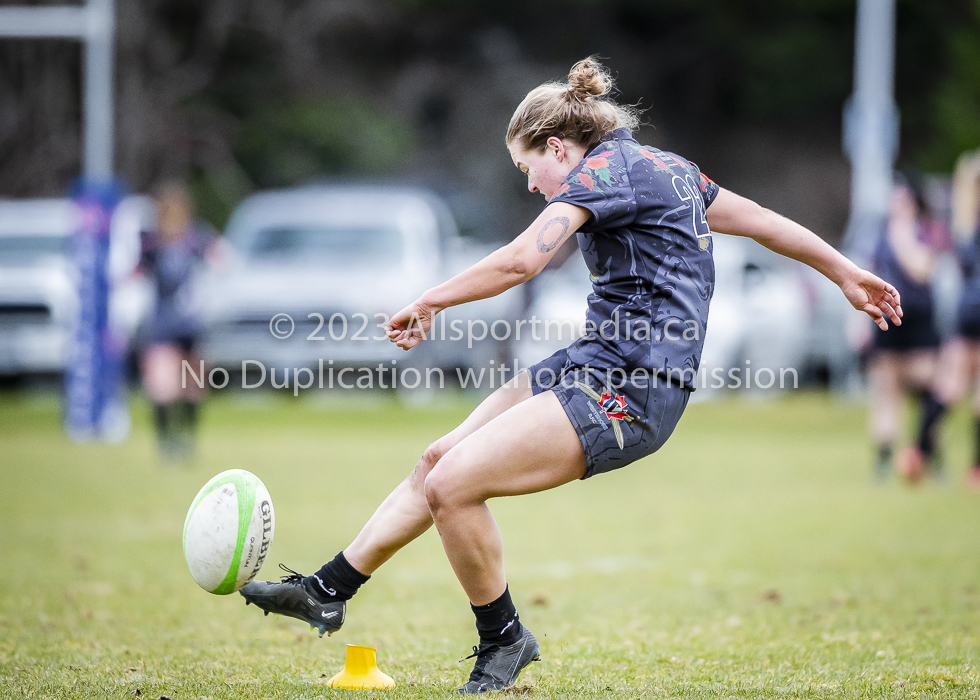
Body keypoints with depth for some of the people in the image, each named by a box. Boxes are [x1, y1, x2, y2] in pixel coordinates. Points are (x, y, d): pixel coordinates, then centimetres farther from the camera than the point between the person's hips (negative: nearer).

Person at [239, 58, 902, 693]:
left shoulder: (604, 168, -10)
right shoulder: (664, 167, 18)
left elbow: (520, 261, -21)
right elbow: (762, 219, 24)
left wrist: (429, 302, -10)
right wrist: (847, 273, 34)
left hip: (629, 391, -11)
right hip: (593, 366, 11)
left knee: (452, 486, -17)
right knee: (438, 461, 9)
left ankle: (503, 639, 2)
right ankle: (327, 591, 16)